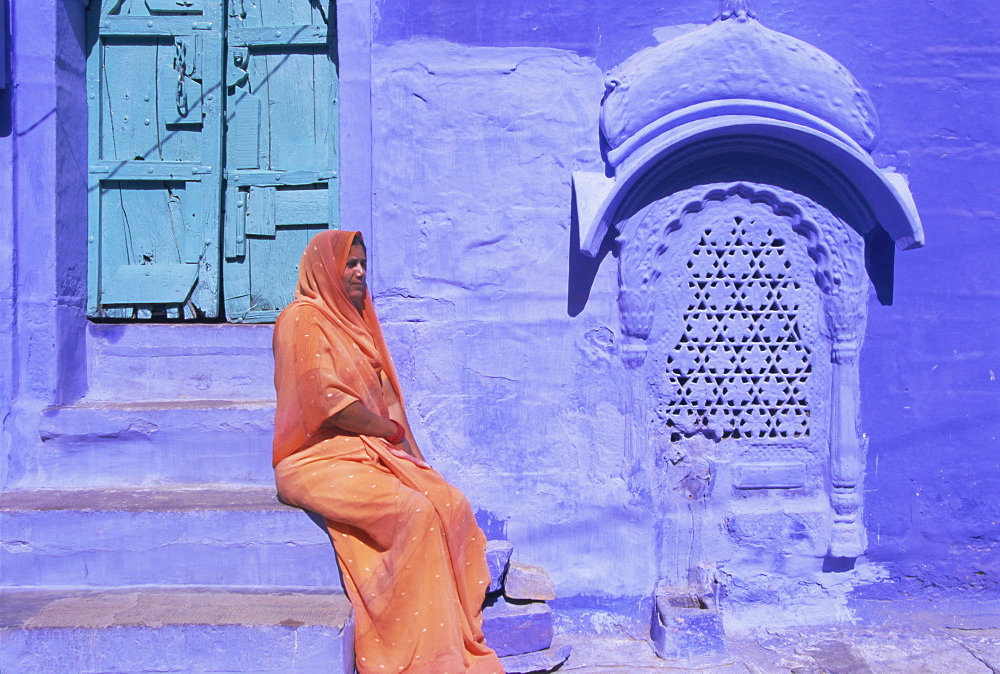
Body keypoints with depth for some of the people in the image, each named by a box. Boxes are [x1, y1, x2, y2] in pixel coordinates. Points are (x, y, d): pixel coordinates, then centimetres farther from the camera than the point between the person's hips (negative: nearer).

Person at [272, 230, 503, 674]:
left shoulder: (356, 320, 19)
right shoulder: (303, 320, -6)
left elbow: (385, 396, 14)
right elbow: (327, 400, -16)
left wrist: (409, 451, -1)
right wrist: (392, 430, -6)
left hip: (371, 451, 7)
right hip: (320, 460, -7)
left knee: (451, 504, -16)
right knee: (413, 510, -29)